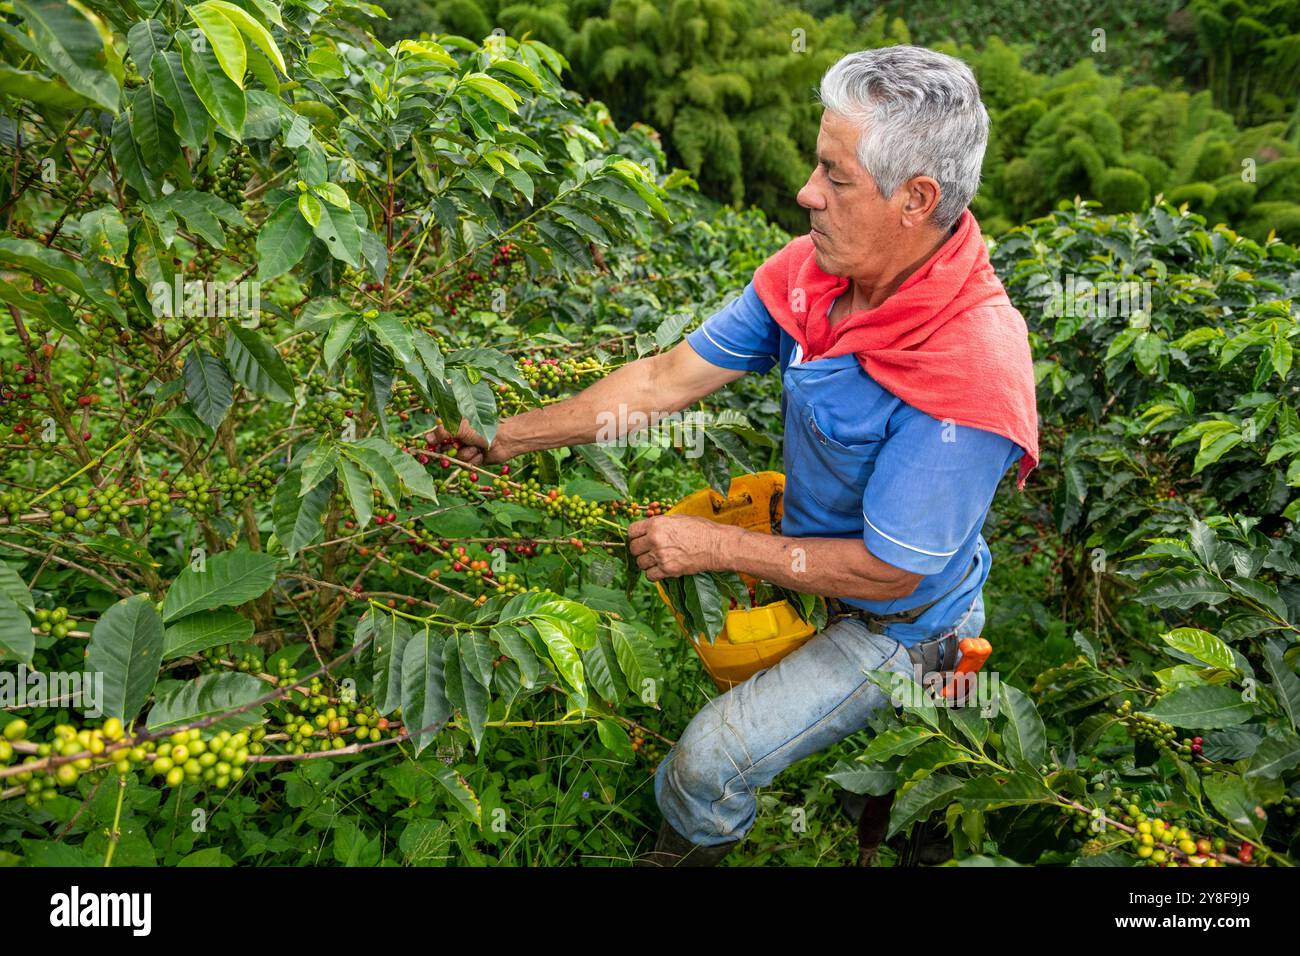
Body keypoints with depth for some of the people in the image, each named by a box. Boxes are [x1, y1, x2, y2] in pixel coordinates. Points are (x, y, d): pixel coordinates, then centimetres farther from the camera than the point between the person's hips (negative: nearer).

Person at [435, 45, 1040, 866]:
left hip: (894, 622, -7)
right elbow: (668, 379, -9)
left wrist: (716, 545, -22)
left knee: (709, 767, -11)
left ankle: (685, 850, 26)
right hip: (809, 550, 7)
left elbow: (887, 571, -28)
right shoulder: (812, 271, -15)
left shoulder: (967, 376, -37)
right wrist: (507, 437, -8)